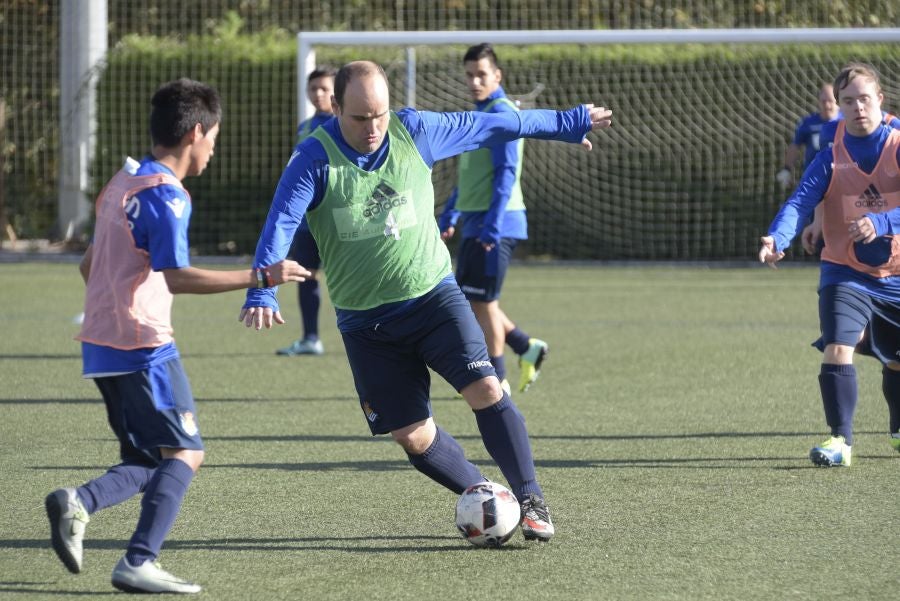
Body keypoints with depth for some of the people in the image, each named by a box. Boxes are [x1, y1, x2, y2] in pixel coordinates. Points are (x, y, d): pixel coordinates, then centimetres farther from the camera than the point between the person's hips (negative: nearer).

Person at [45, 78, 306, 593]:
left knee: (151, 462, 12)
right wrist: (260, 277, -24)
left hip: (102, 343, 9)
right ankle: (139, 564, -14)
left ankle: (77, 503, -10)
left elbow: (89, 265, 24)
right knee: (185, 455, -4)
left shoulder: (123, 182, 16)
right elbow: (176, 276, -24)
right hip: (144, 347, -9)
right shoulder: (166, 195, -13)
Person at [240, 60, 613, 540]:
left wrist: (570, 123, 16)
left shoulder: (414, 132, -4)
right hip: (366, 324, -1)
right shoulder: (315, 159, -13)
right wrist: (261, 294, -39)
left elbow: (491, 125, 7)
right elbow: (280, 225, -24)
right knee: (414, 437, -1)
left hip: (433, 296, 1)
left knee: (485, 389, -19)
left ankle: (530, 499, -7)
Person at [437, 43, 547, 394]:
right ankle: (527, 348, 19)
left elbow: (506, 174, -19)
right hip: (476, 222, 9)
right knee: (466, 298, 11)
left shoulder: (502, 114, -13)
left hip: (495, 223, -9)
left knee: (482, 300, -3)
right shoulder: (478, 114, 16)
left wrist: (492, 225, -24)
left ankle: (497, 381, 7)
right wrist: (450, 215, 26)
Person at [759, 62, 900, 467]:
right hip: (846, 275, -1)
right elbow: (800, 202, -19)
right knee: (837, 348, -23)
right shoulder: (831, 159, -6)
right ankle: (841, 440, -19)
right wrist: (777, 238, -39)